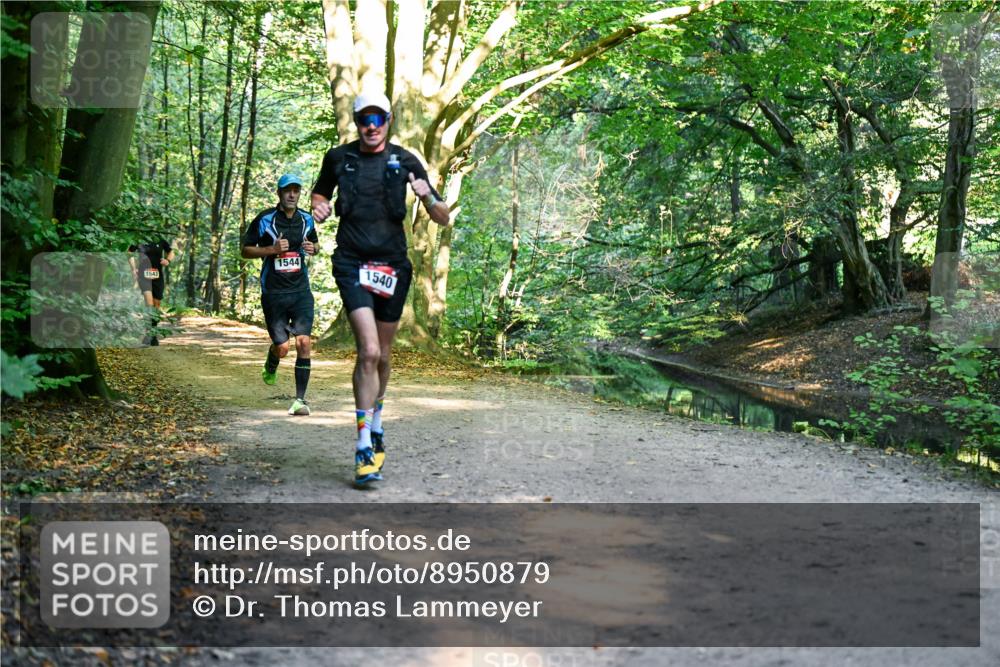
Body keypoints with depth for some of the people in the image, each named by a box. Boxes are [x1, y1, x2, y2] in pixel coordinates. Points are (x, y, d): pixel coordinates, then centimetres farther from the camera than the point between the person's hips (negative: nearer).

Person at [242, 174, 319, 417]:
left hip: (301, 290, 2)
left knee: (304, 342, -11)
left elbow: (314, 242, 25)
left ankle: (300, 399, -4)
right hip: (273, 293, -2)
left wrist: (312, 248, 1)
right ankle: (270, 365, 36)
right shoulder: (265, 219, -4)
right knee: (282, 347, -3)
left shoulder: (306, 219, 7)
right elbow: (246, 250, 1)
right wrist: (272, 249, -15)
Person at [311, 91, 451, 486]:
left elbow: (443, 219, 3)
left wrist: (427, 196, -19)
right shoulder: (338, 158, 4)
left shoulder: (404, 161, 2)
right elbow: (320, 192, 24)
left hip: (393, 265, 2)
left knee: (382, 355, 13)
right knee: (368, 351, -18)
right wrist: (319, 209, 1)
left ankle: (375, 425, 38)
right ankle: (364, 448, -13)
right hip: (352, 264, -2)